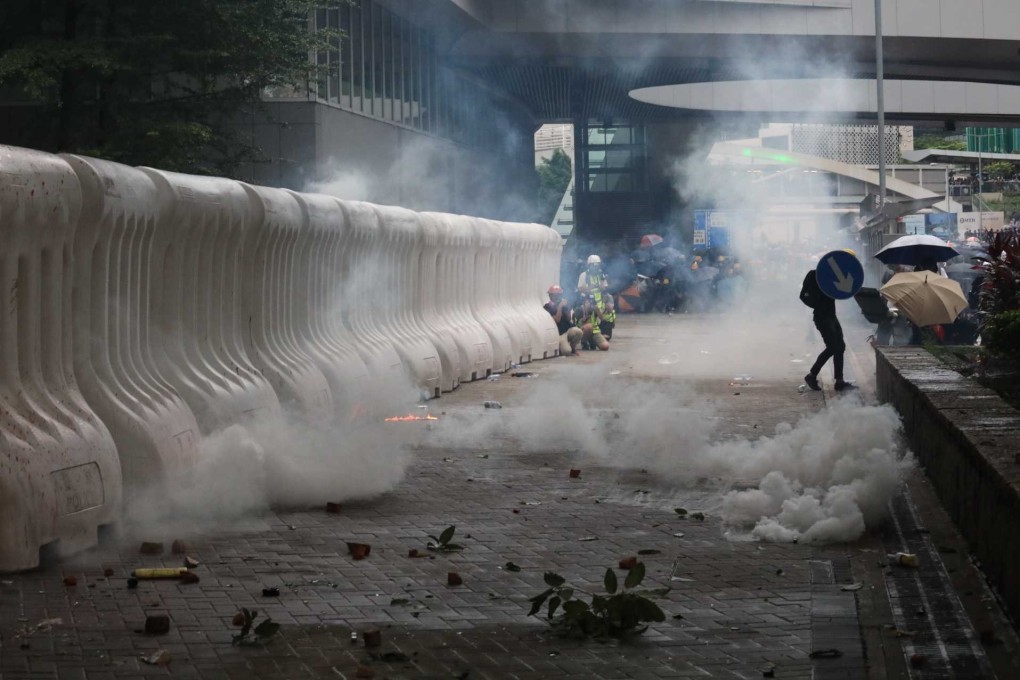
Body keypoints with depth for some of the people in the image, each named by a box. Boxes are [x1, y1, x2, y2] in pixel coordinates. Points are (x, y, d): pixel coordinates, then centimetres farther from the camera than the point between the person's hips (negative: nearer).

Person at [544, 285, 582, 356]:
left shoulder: (564, 304, 6)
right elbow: (557, 320, -19)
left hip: (569, 329, 5)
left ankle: (572, 347, 0)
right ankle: (558, 348, 12)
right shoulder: (548, 307, -8)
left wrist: (566, 308, -12)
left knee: (579, 332, -30)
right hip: (559, 333, -5)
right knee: (567, 351, -27)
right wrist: (559, 307, -20)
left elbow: (569, 319, 1)